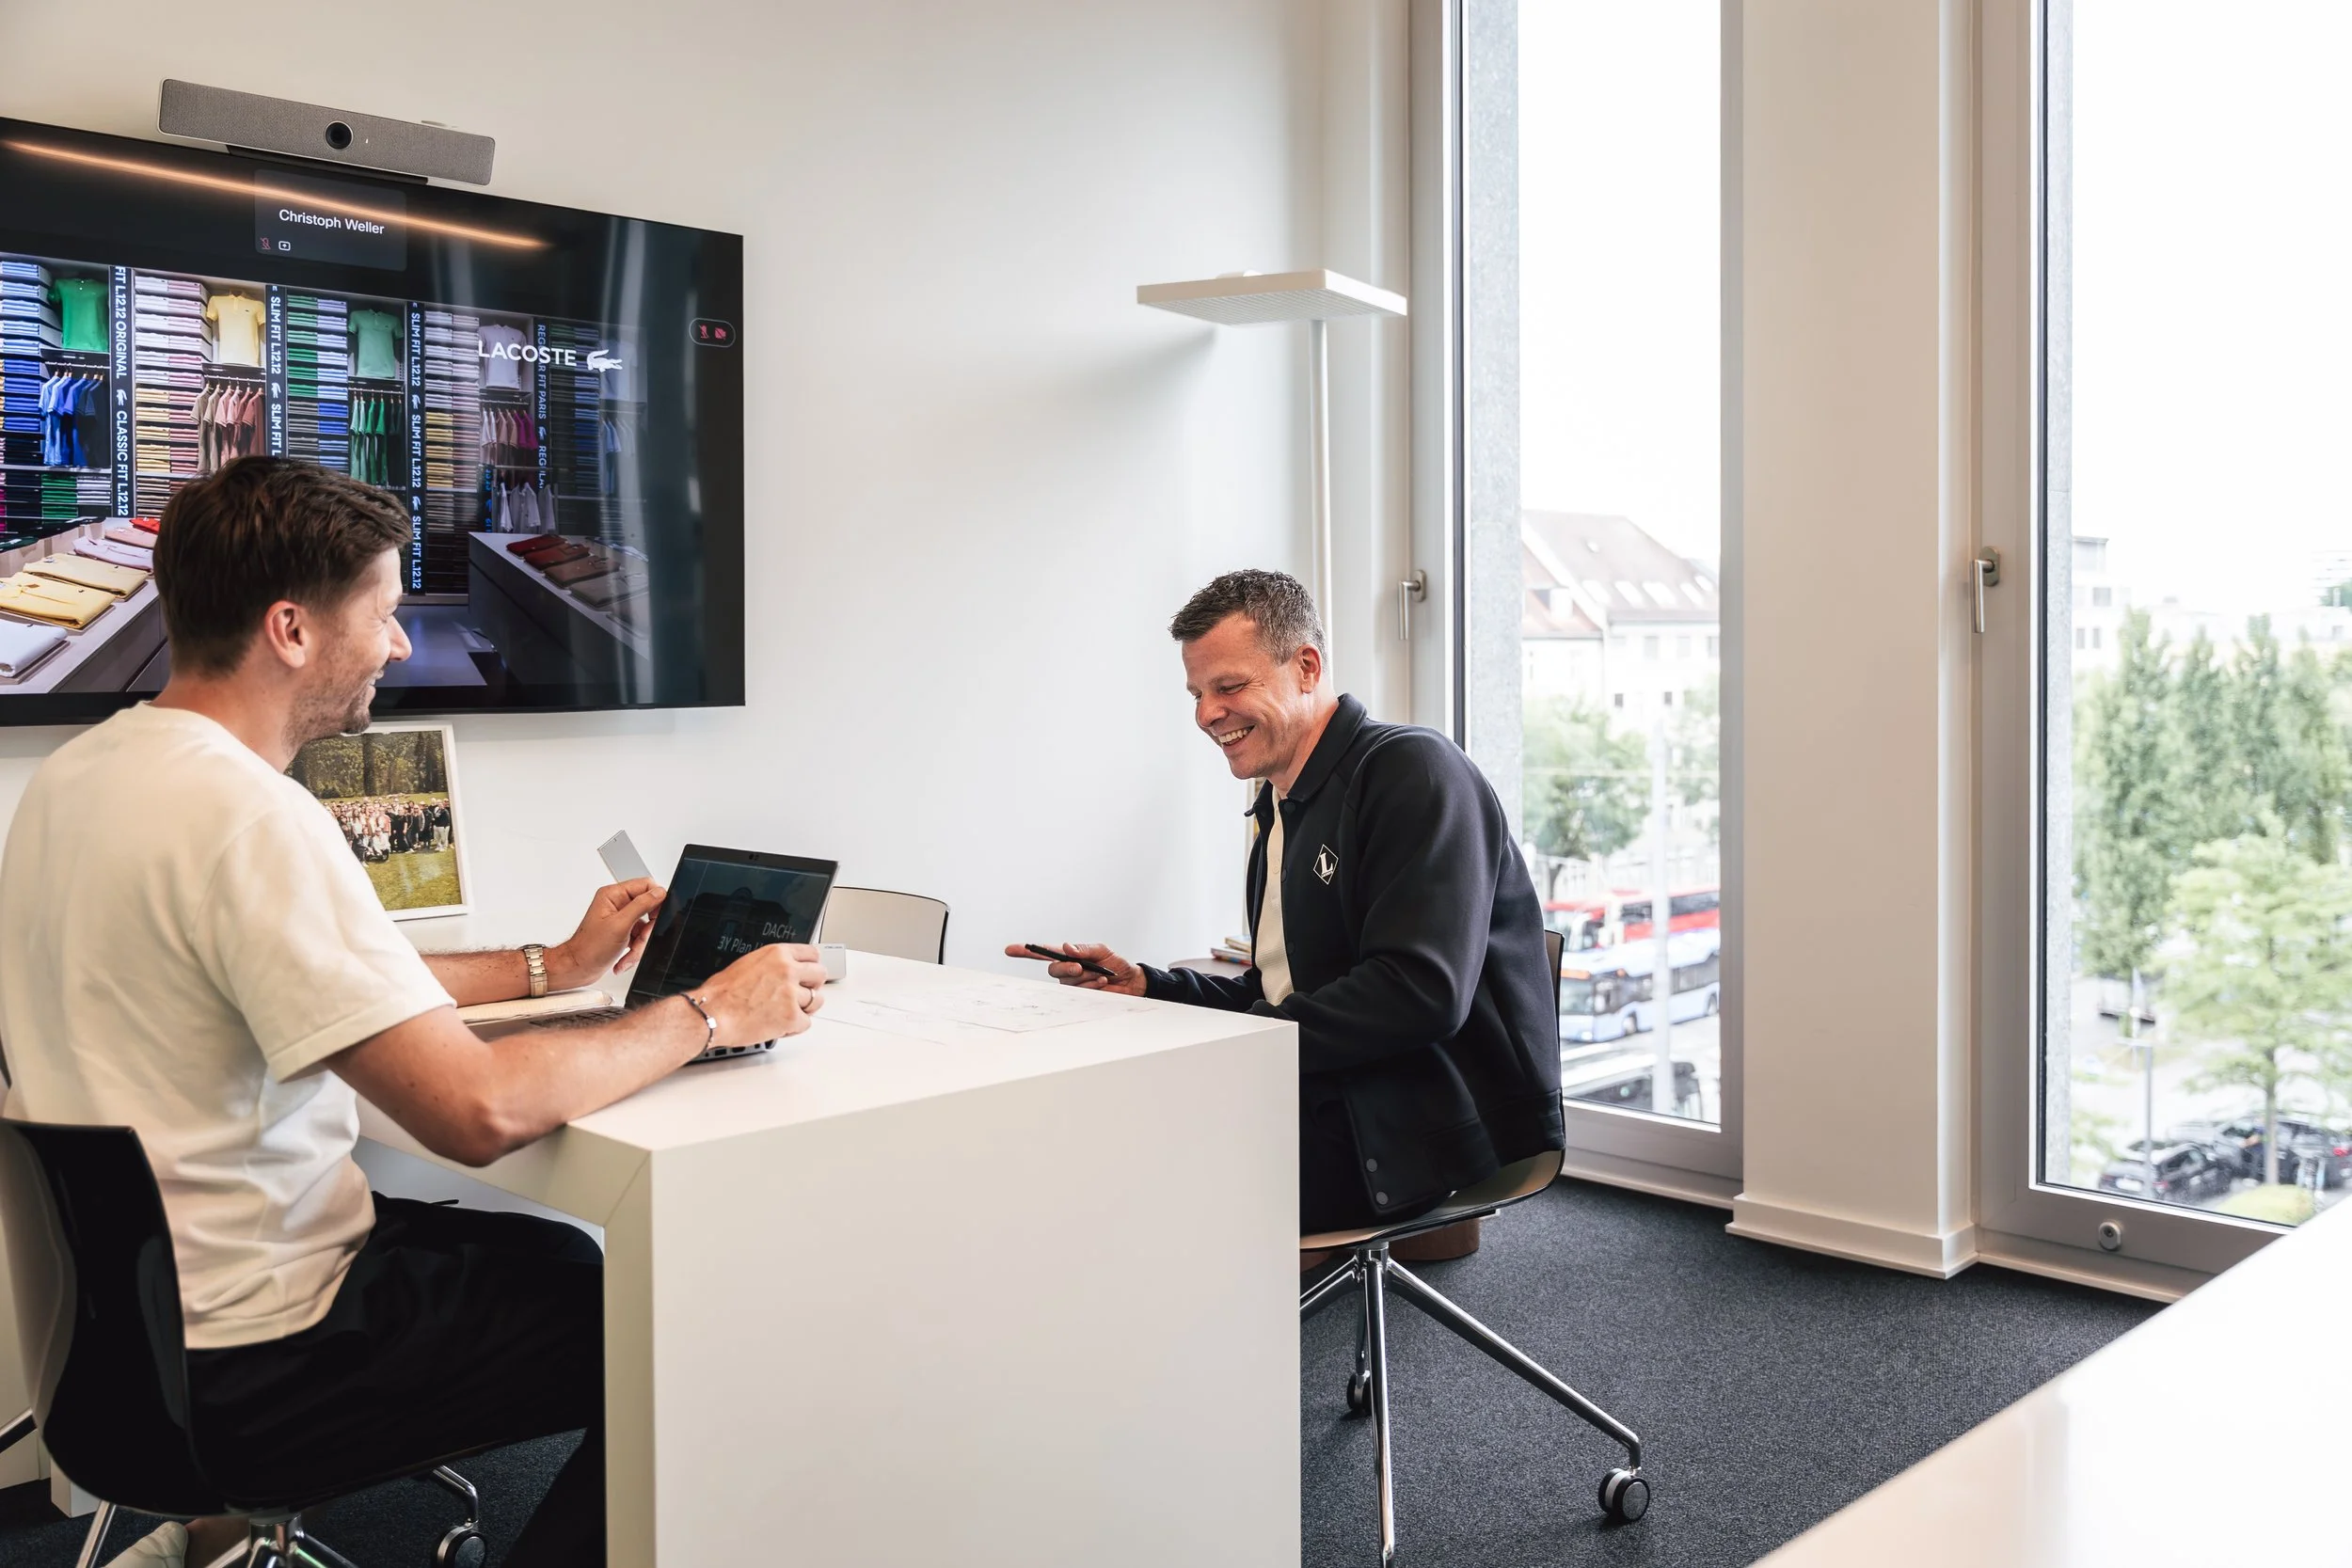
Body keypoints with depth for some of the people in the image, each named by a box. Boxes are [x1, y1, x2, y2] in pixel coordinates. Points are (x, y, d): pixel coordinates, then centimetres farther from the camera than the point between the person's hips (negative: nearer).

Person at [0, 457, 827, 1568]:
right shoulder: (250, 820, -26)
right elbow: (479, 1109, -31)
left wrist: (555, 966, 15)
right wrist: (709, 1012, -17)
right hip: (239, 1373, -9)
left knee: (561, 1260, 23)